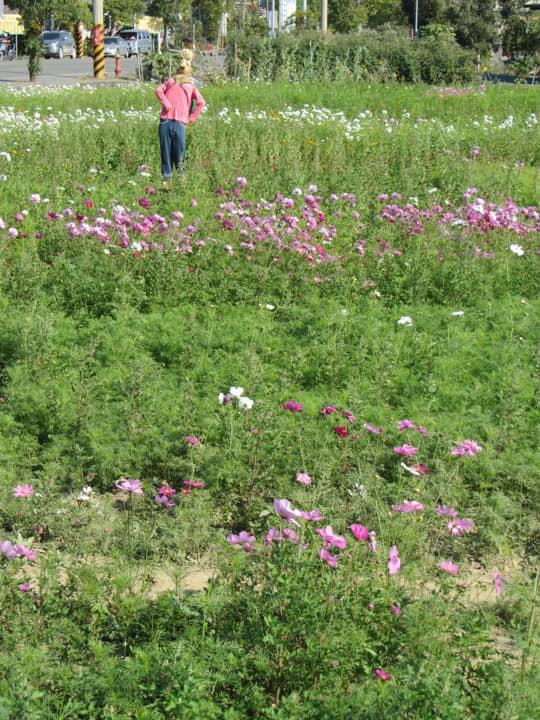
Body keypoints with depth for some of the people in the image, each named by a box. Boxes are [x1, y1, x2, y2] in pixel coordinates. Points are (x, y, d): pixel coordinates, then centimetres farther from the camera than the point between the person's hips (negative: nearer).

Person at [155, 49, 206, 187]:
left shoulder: (190, 86, 21)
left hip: (179, 122, 0)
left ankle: (181, 174, 2)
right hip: (165, 120, 0)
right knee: (165, 149, -1)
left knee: (179, 150, -6)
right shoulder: (170, 81, 21)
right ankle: (166, 177, 3)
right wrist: (165, 103, -4)